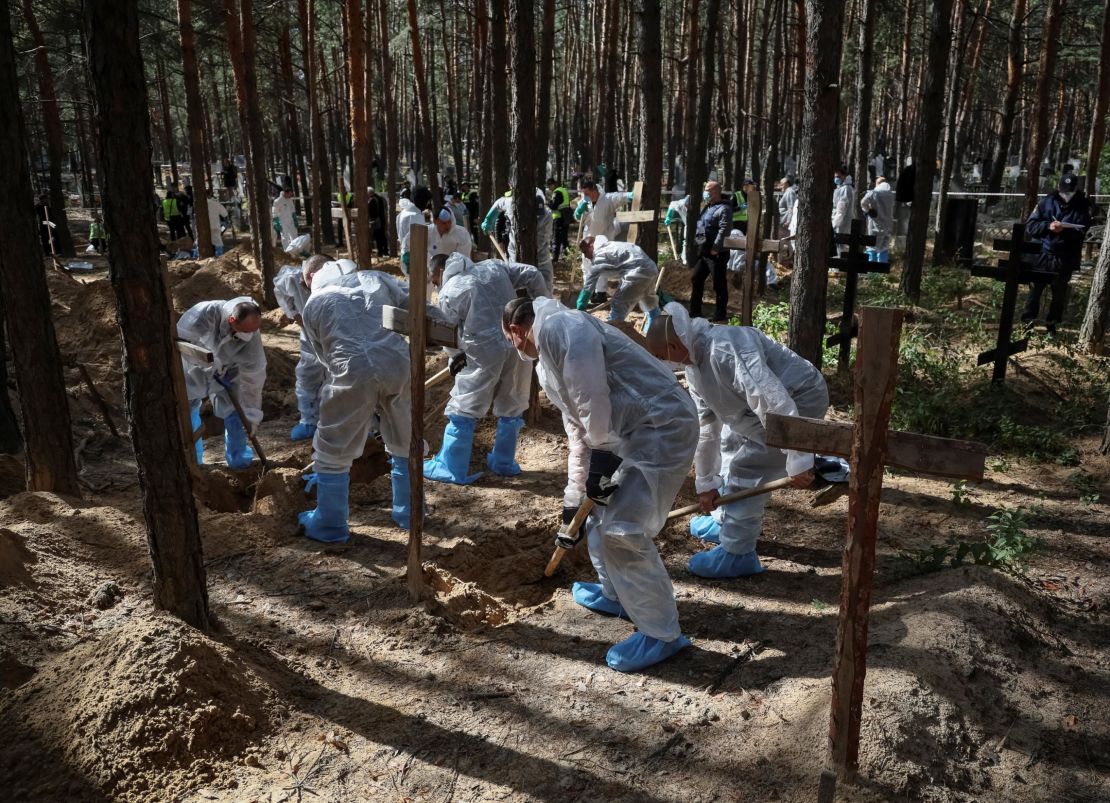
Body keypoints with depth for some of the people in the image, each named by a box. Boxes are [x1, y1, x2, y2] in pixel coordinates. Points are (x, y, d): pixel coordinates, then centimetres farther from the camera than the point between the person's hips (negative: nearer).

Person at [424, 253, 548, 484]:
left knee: (462, 412, 8)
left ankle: (451, 469, 16)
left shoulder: (448, 293, -1)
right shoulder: (494, 266, 13)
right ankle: (504, 463, 31)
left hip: (483, 353, -5)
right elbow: (532, 276, 10)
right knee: (511, 408, 20)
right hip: (518, 345, 5)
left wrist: (457, 357, 22)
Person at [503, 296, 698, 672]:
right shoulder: (547, 365, 22)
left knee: (621, 530, -11)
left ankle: (661, 633, 4)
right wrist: (573, 496, 29)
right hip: (636, 433, 11)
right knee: (600, 508, 23)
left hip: (663, 427, -11)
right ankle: (616, 594, 41)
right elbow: (578, 431, 26)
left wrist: (601, 452, -11)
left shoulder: (558, 327, -12)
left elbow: (592, 398, -21)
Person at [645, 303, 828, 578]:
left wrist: (797, 460, -36)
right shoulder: (694, 364, 1)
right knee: (731, 443, 24)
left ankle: (736, 554, -2)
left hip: (800, 399, -11)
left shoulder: (728, 350, -33)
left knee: (747, 466, -14)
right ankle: (728, 522, 41)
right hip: (767, 401, 11)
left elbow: (775, 401, -37)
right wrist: (705, 482, 12)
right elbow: (706, 425, 8)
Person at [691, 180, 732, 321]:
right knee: (696, 279, 14)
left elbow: (724, 230, -22)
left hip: (716, 253, -10)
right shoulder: (707, 207, 17)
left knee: (719, 284, 0)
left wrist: (716, 248, -25)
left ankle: (720, 314, 8)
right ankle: (695, 311, 24)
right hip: (703, 251, 10)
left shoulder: (724, 209, -12)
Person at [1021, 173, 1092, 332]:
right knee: (1035, 288, 3)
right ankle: (1027, 321, 12)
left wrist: (1064, 230, -29)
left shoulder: (1083, 206, -1)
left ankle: (1052, 323, 21)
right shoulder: (1047, 201, 1)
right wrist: (1048, 226, -19)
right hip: (1043, 254, 0)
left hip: (1066, 258, 0)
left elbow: (1081, 231, -11)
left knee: (1059, 292, 9)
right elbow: (1030, 225, -2)